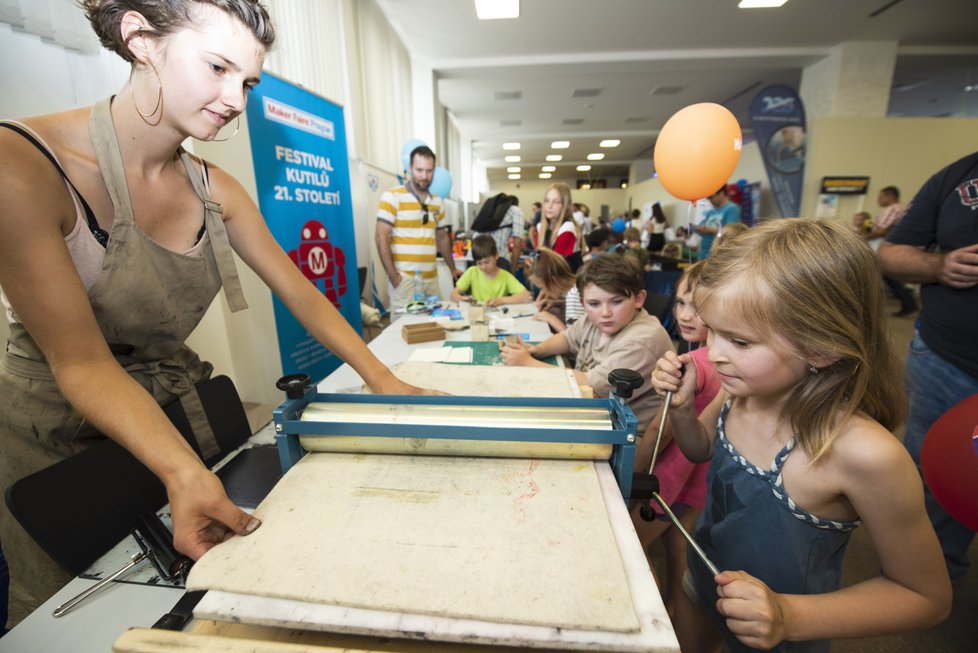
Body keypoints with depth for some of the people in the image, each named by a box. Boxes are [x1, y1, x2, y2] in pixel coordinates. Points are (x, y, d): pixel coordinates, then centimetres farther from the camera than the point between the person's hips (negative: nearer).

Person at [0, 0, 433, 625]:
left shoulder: (215, 189, -4)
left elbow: (302, 294, -5)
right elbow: (80, 360, -25)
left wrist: (384, 381, -13)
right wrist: (183, 472, -39)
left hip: (177, 413, 5)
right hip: (57, 434, -4)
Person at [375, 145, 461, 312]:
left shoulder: (437, 201, 14)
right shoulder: (392, 196, -3)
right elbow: (381, 237, -9)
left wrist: (452, 268, 20)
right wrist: (392, 275, -14)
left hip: (431, 277, 5)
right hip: (404, 277, -5)